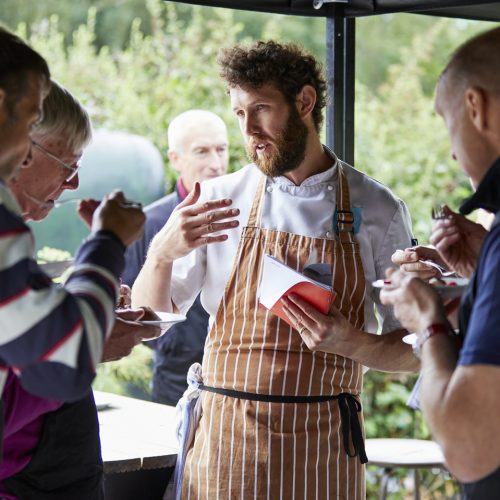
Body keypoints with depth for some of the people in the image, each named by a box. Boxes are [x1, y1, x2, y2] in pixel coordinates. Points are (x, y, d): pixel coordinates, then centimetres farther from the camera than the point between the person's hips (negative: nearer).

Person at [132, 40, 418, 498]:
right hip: (224, 440, 1)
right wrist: (162, 254, -17)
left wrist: (352, 344, -18)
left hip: (323, 451, -1)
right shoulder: (218, 201, 2)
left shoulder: (378, 210, 0)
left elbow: (414, 352, 2)